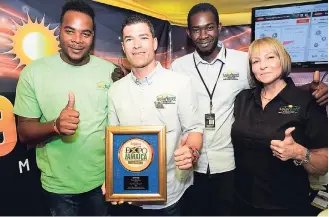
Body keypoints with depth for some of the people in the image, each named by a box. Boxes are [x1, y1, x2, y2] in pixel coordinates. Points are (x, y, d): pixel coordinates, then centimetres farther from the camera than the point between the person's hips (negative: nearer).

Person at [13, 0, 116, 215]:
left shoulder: (109, 70, -5)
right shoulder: (33, 72, -10)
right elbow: (24, 133, -6)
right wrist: (55, 126, -27)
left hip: (103, 179, 2)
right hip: (59, 185, -1)